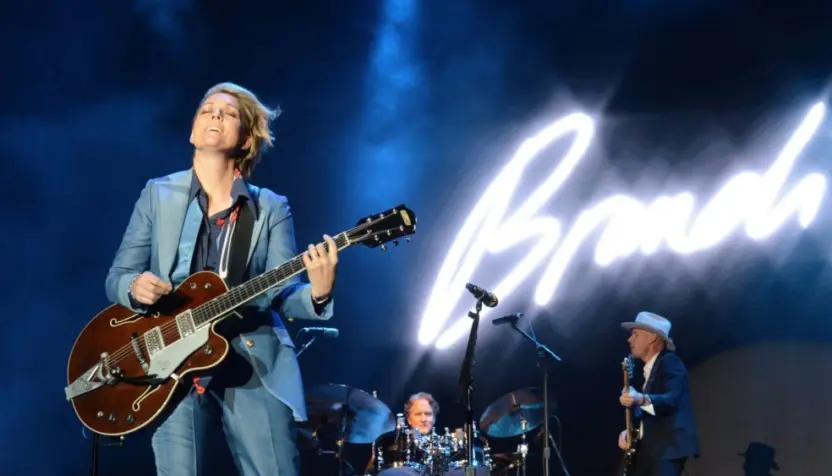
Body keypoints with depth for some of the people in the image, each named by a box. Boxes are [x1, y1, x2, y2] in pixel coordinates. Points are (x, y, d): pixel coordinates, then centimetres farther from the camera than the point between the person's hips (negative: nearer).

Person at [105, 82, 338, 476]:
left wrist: (317, 294, -23)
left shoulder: (271, 207, 9)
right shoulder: (158, 194, 10)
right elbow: (116, 277, 10)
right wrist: (136, 288, -14)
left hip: (254, 363, 0)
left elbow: (282, 293, 0)